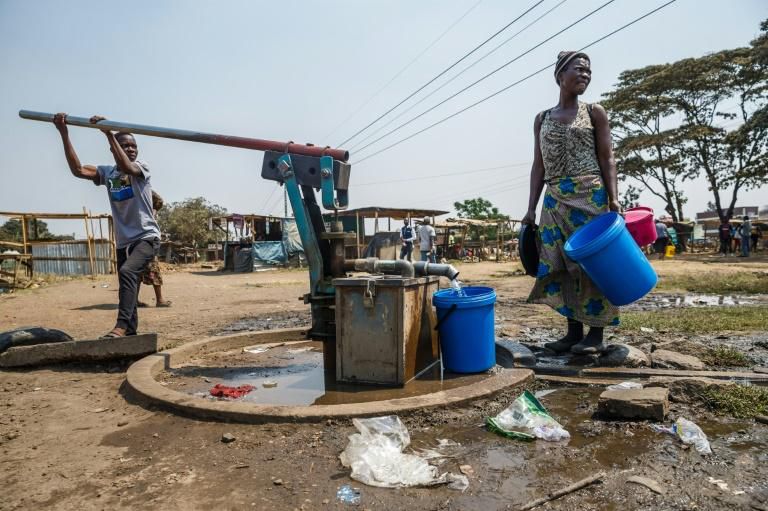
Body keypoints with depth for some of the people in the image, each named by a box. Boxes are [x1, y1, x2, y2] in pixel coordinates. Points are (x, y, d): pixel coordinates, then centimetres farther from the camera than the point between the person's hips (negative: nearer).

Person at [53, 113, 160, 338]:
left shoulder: (141, 167, -4)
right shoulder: (107, 172, 7)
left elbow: (127, 167, -28)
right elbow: (78, 170, -10)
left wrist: (109, 133, -31)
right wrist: (64, 134, -15)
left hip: (147, 237, -6)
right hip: (123, 242, 6)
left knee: (127, 271, -30)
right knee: (129, 288, 12)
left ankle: (121, 326, -32)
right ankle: (130, 333, 23)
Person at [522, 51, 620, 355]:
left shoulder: (595, 113, 7)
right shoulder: (542, 119, 14)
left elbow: (607, 160, 2)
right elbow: (539, 166, 11)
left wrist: (614, 200, -11)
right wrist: (531, 208, 4)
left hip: (590, 196, -3)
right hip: (555, 200, 3)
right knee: (560, 265, 2)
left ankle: (596, 334, 7)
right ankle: (574, 332, 13)